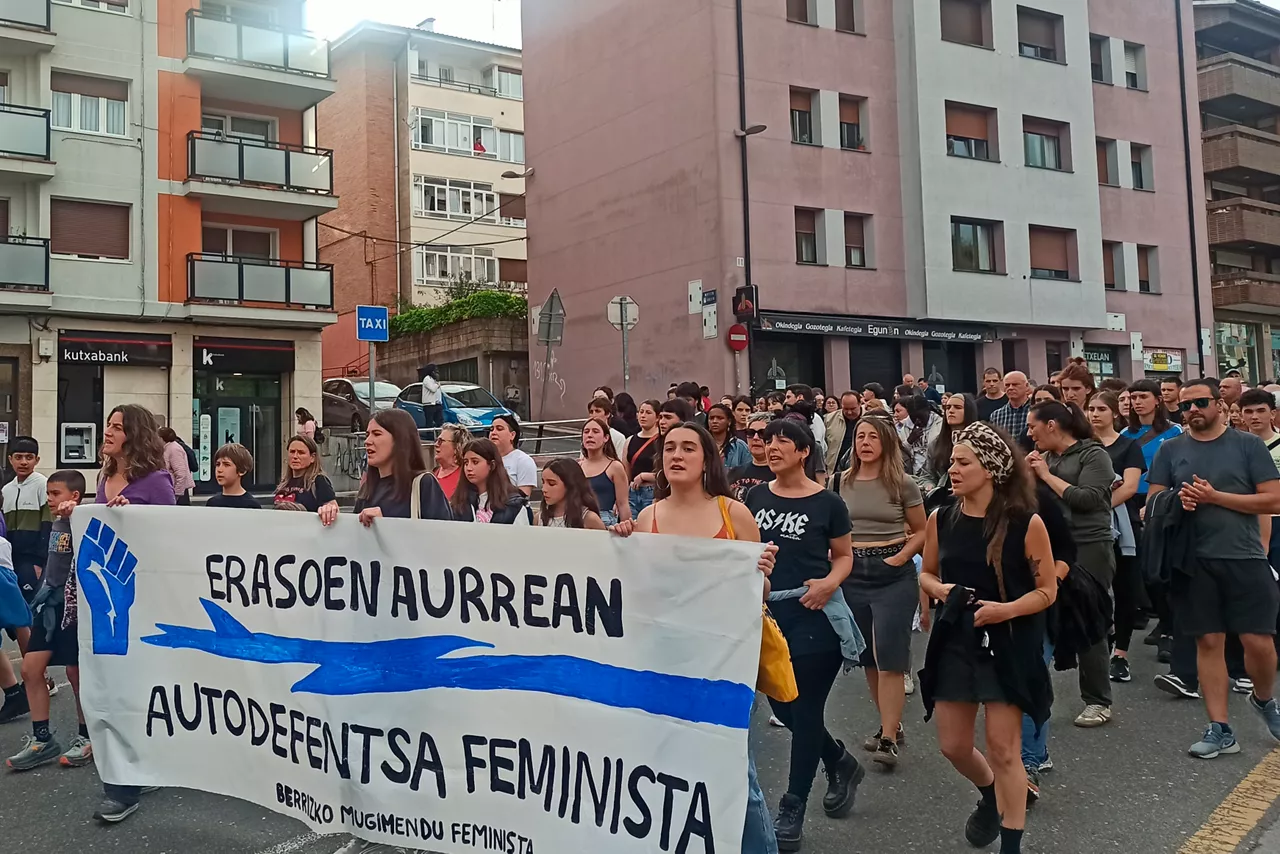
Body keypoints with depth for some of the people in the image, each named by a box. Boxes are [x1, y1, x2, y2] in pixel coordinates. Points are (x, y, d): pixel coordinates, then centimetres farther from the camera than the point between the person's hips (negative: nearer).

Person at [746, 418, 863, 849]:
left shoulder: (827, 502, -5)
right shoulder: (755, 497, 5)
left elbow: (844, 556, 3)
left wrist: (829, 583, -16)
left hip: (814, 616, -5)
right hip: (770, 612, 5)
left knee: (806, 708, 0)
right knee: (781, 705, 12)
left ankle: (792, 809, 11)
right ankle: (841, 762, 38)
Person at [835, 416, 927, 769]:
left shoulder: (902, 484, -3)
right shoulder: (840, 483, 5)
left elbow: (921, 532, 3)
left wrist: (900, 557, -10)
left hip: (893, 574, -4)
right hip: (853, 573, 4)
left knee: (888, 656, -8)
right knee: (867, 656, 11)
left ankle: (888, 739, -4)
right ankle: (891, 725, 26)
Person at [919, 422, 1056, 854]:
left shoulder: (1025, 523, -13)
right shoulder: (941, 520, -1)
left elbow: (1047, 590, -7)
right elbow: (926, 574, 13)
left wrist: (1006, 609, -23)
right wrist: (940, 589, -9)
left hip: (1008, 645, -4)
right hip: (955, 641, 5)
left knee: (1003, 749, 0)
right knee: (953, 745, 12)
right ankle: (990, 796, 45)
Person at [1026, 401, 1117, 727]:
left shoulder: (1093, 454, -4)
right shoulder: (1045, 456, 14)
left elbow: (1087, 498, -17)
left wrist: (1047, 475, -9)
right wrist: (1029, 474, 0)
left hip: (1089, 549, -6)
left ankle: (1098, 702, 11)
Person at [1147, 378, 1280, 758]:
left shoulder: (1248, 444, 2)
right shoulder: (1170, 450, 8)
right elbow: (1152, 503, 8)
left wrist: (1215, 497, -12)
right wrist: (1176, 501, -14)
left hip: (1245, 558, -1)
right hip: (1195, 561, 1)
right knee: (1208, 641, 4)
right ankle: (1220, 729, 11)